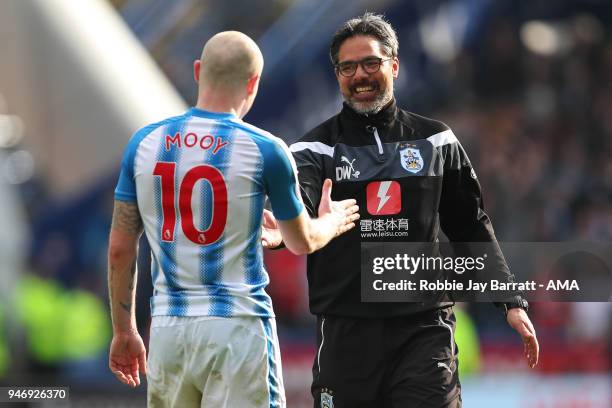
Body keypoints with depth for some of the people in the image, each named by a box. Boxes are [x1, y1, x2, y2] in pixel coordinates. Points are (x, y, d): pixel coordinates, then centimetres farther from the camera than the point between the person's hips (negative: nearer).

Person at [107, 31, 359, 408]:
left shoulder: (145, 143, 4)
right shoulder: (265, 150, -6)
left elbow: (120, 249, 8)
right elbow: (302, 243, 9)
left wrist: (124, 330, 18)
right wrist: (331, 222, 32)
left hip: (169, 329, 4)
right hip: (238, 327, -4)